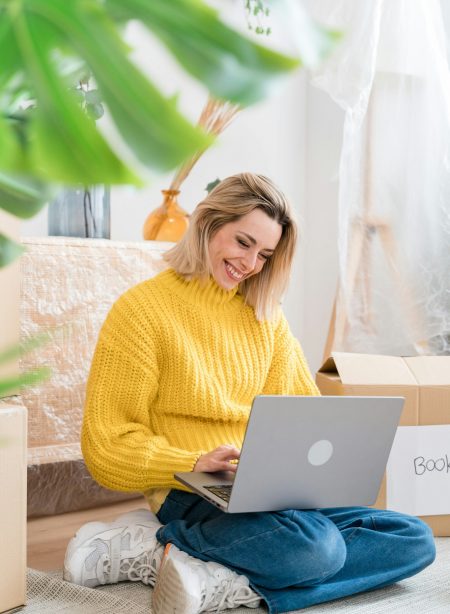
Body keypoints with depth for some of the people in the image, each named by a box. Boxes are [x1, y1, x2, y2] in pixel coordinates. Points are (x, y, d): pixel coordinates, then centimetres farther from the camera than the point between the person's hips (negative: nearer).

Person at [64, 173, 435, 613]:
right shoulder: (141, 309, -2)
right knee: (317, 546, -35)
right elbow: (109, 445, -6)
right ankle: (151, 543, -17)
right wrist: (196, 462, -22)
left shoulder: (265, 314, 17)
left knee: (415, 542, -13)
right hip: (193, 494, -8)